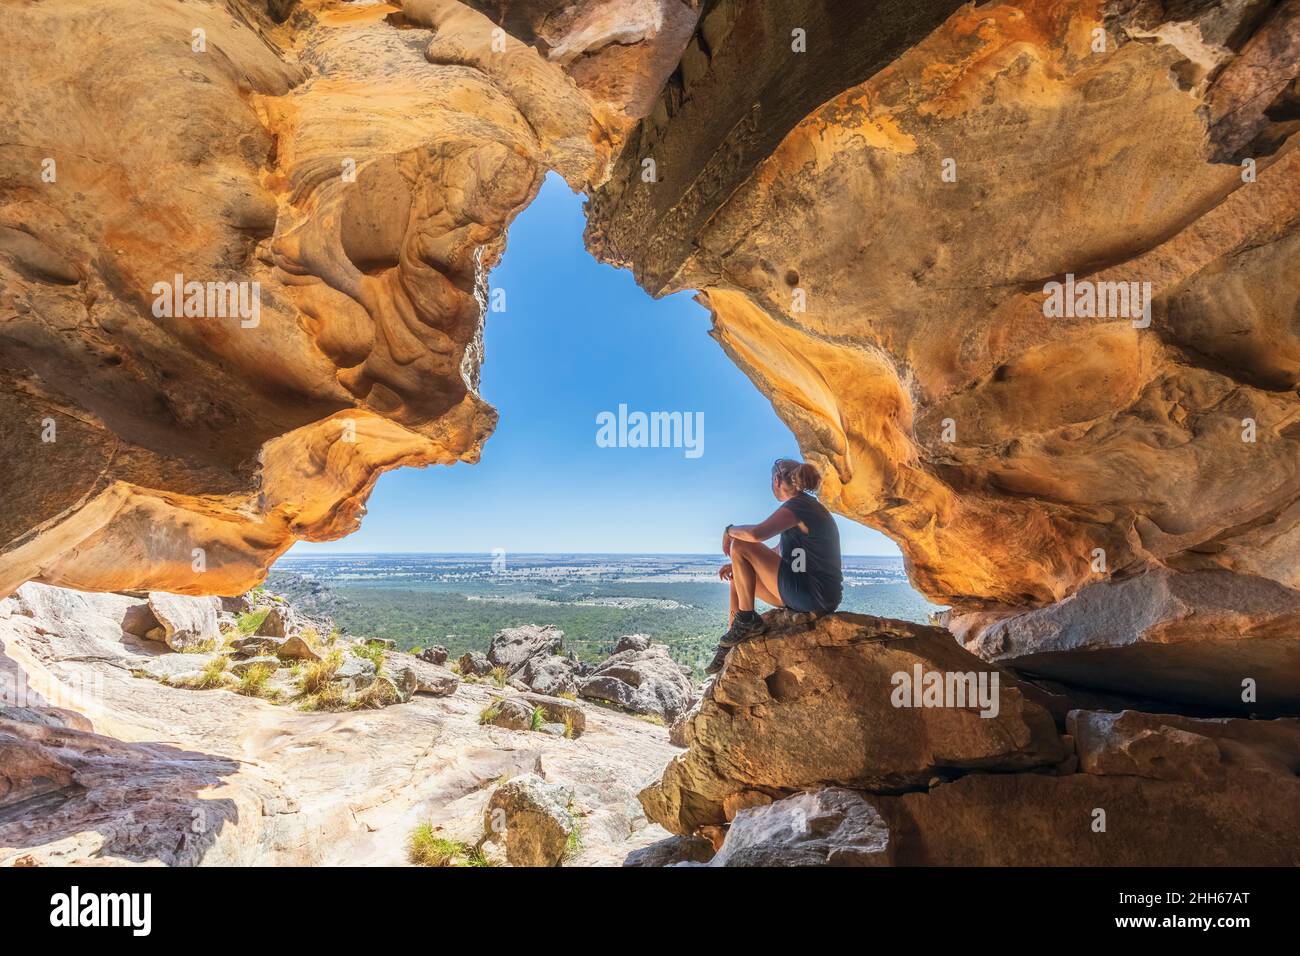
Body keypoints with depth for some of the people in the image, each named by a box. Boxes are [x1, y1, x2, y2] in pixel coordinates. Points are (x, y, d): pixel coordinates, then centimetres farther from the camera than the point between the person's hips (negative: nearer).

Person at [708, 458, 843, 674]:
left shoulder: (797, 506, -13)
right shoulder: (806, 506, 18)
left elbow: (756, 533, -29)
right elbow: (779, 553, 23)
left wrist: (730, 530, -8)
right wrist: (738, 566, 17)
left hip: (815, 596, -10)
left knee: (739, 546, -12)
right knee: (738, 579, 19)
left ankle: (747, 620, -5)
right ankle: (728, 650, 17)